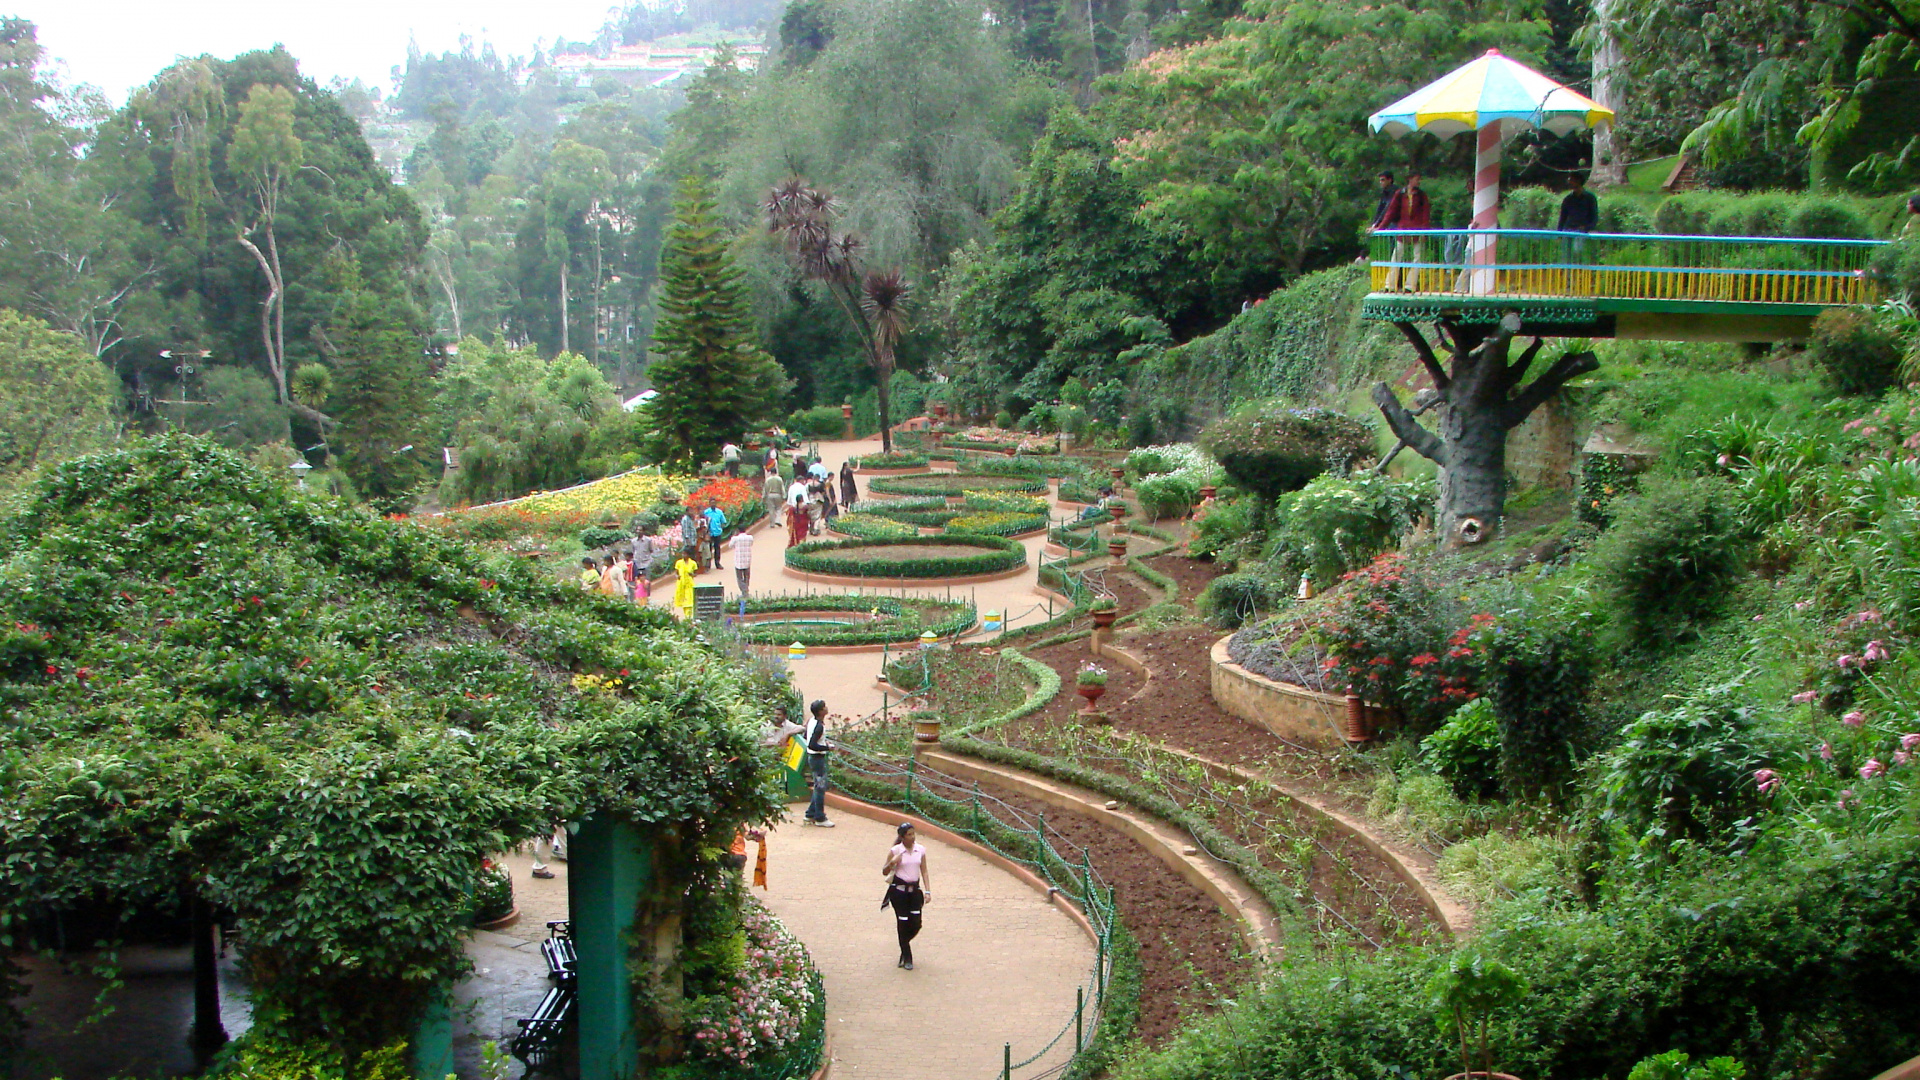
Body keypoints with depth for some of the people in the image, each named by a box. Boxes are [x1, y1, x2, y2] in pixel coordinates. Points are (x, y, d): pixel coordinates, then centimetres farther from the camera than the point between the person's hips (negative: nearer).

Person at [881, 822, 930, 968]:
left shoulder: (921, 850, 1)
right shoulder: (895, 851, -7)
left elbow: (924, 871, 6)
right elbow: (884, 872, -2)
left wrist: (927, 891, -2)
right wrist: (892, 862, -22)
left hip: (915, 889, 3)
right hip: (899, 889, -3)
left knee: (916, 924, -1)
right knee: (903, 923, 0)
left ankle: (904, 944, 31)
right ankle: (907, 958, 15)